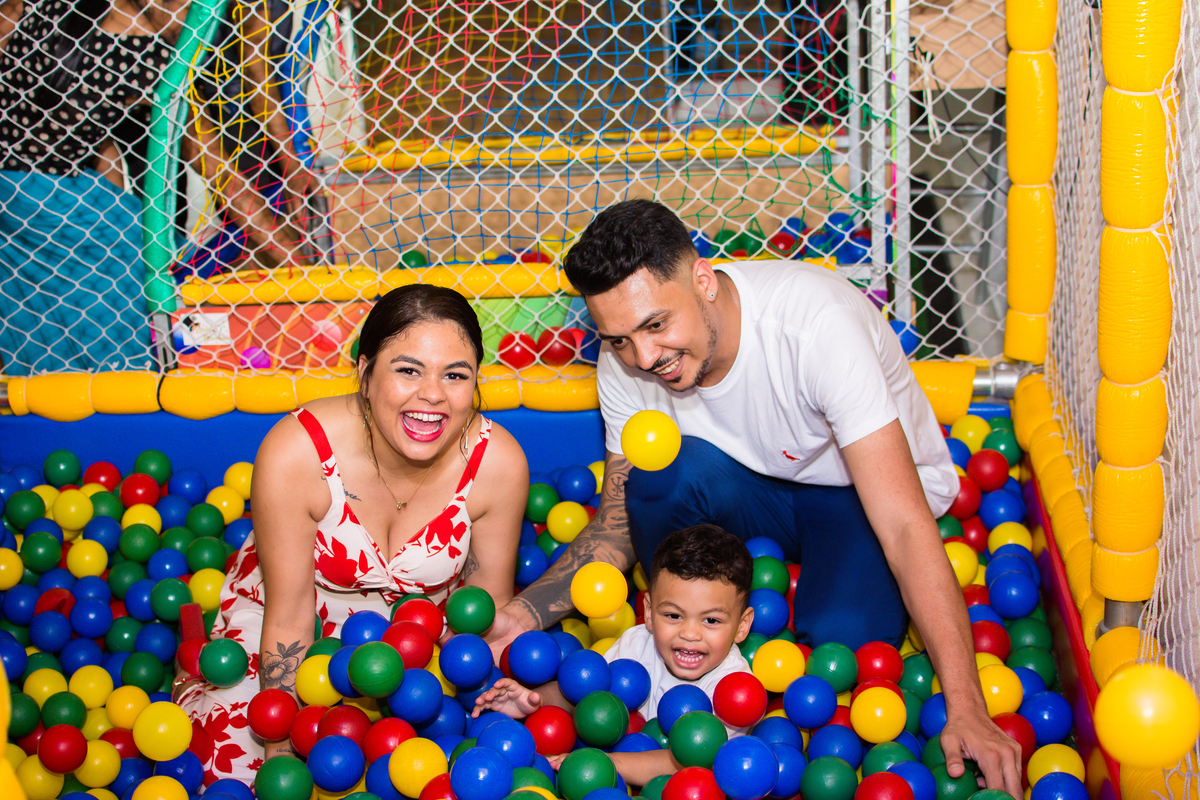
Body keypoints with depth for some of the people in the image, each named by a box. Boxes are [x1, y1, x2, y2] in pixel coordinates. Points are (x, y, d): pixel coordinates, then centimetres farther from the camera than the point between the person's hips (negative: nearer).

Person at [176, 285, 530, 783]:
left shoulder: (498, 462, -26)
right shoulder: (294, 453, -32)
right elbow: (288, 614, -22)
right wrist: (282, 751, -20)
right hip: (283, 603, -2)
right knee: (230, 764, -10)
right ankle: (193, 681, 23)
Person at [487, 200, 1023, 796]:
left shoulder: (817, 322, -35)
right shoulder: (625, 361, -19)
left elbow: (903, 524, -37)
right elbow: (618, 522, -7)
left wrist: (965, 710, -41)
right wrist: (523, 614, -26)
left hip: (863, 492, -3)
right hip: (752, 489, 4)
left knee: (841, 644, -34)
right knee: (663, 464, -31)